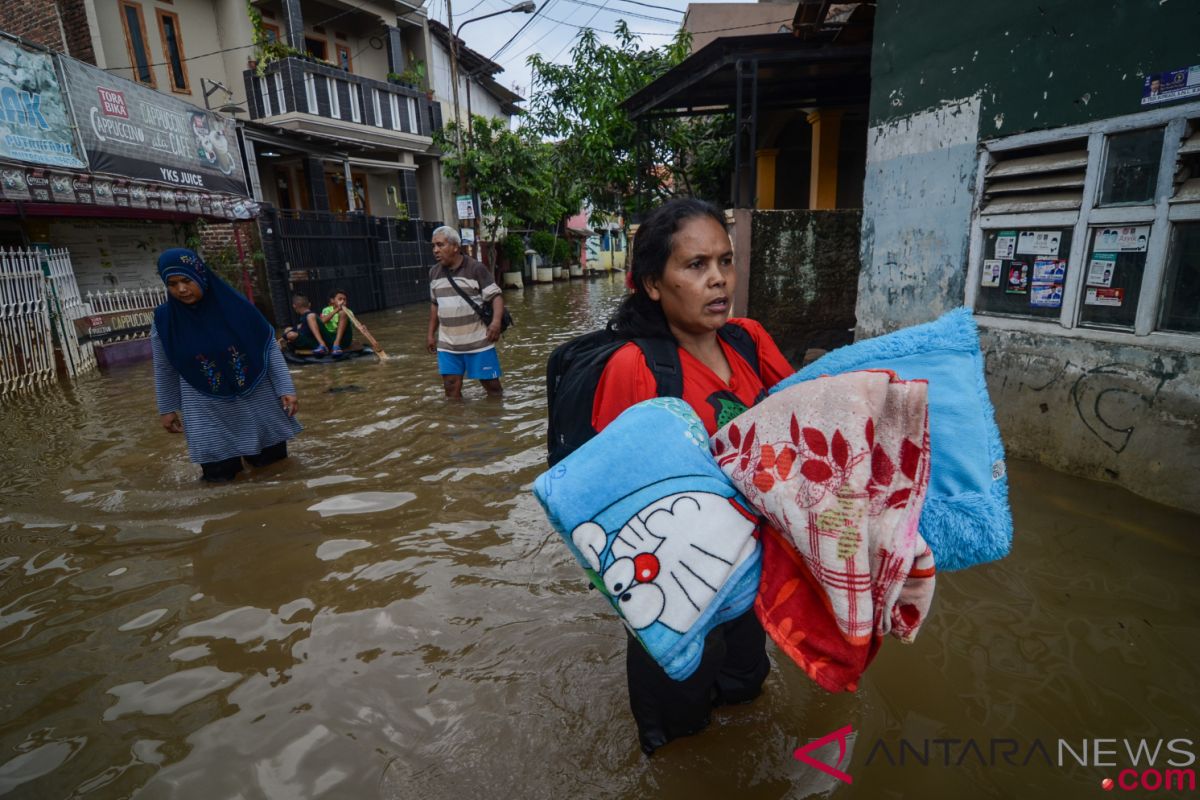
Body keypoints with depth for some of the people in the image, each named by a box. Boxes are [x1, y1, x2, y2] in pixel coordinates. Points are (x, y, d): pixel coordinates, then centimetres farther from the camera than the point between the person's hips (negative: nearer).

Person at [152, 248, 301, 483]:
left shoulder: (235, 306, -9)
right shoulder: (163, 320, -5)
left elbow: (270, 348, -5)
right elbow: (163, 370, 7)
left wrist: (286, 389, -10)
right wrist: (167, 409, 12)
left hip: (255, 400, 0)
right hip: (207, 409, 0)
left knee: (271, 459, 9)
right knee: (220, 474, 1)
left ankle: (255, 451, 41)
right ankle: (226, 458, 33)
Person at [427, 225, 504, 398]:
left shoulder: (476, 268, -9)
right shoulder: (434, 273, 9)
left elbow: (496, 296, -11)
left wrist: (496, 321, -28)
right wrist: (431, 334, 18)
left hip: (478, 341, -5)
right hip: (447, 344, 5)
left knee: (491, 384, 4)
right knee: (451, 388, 4)